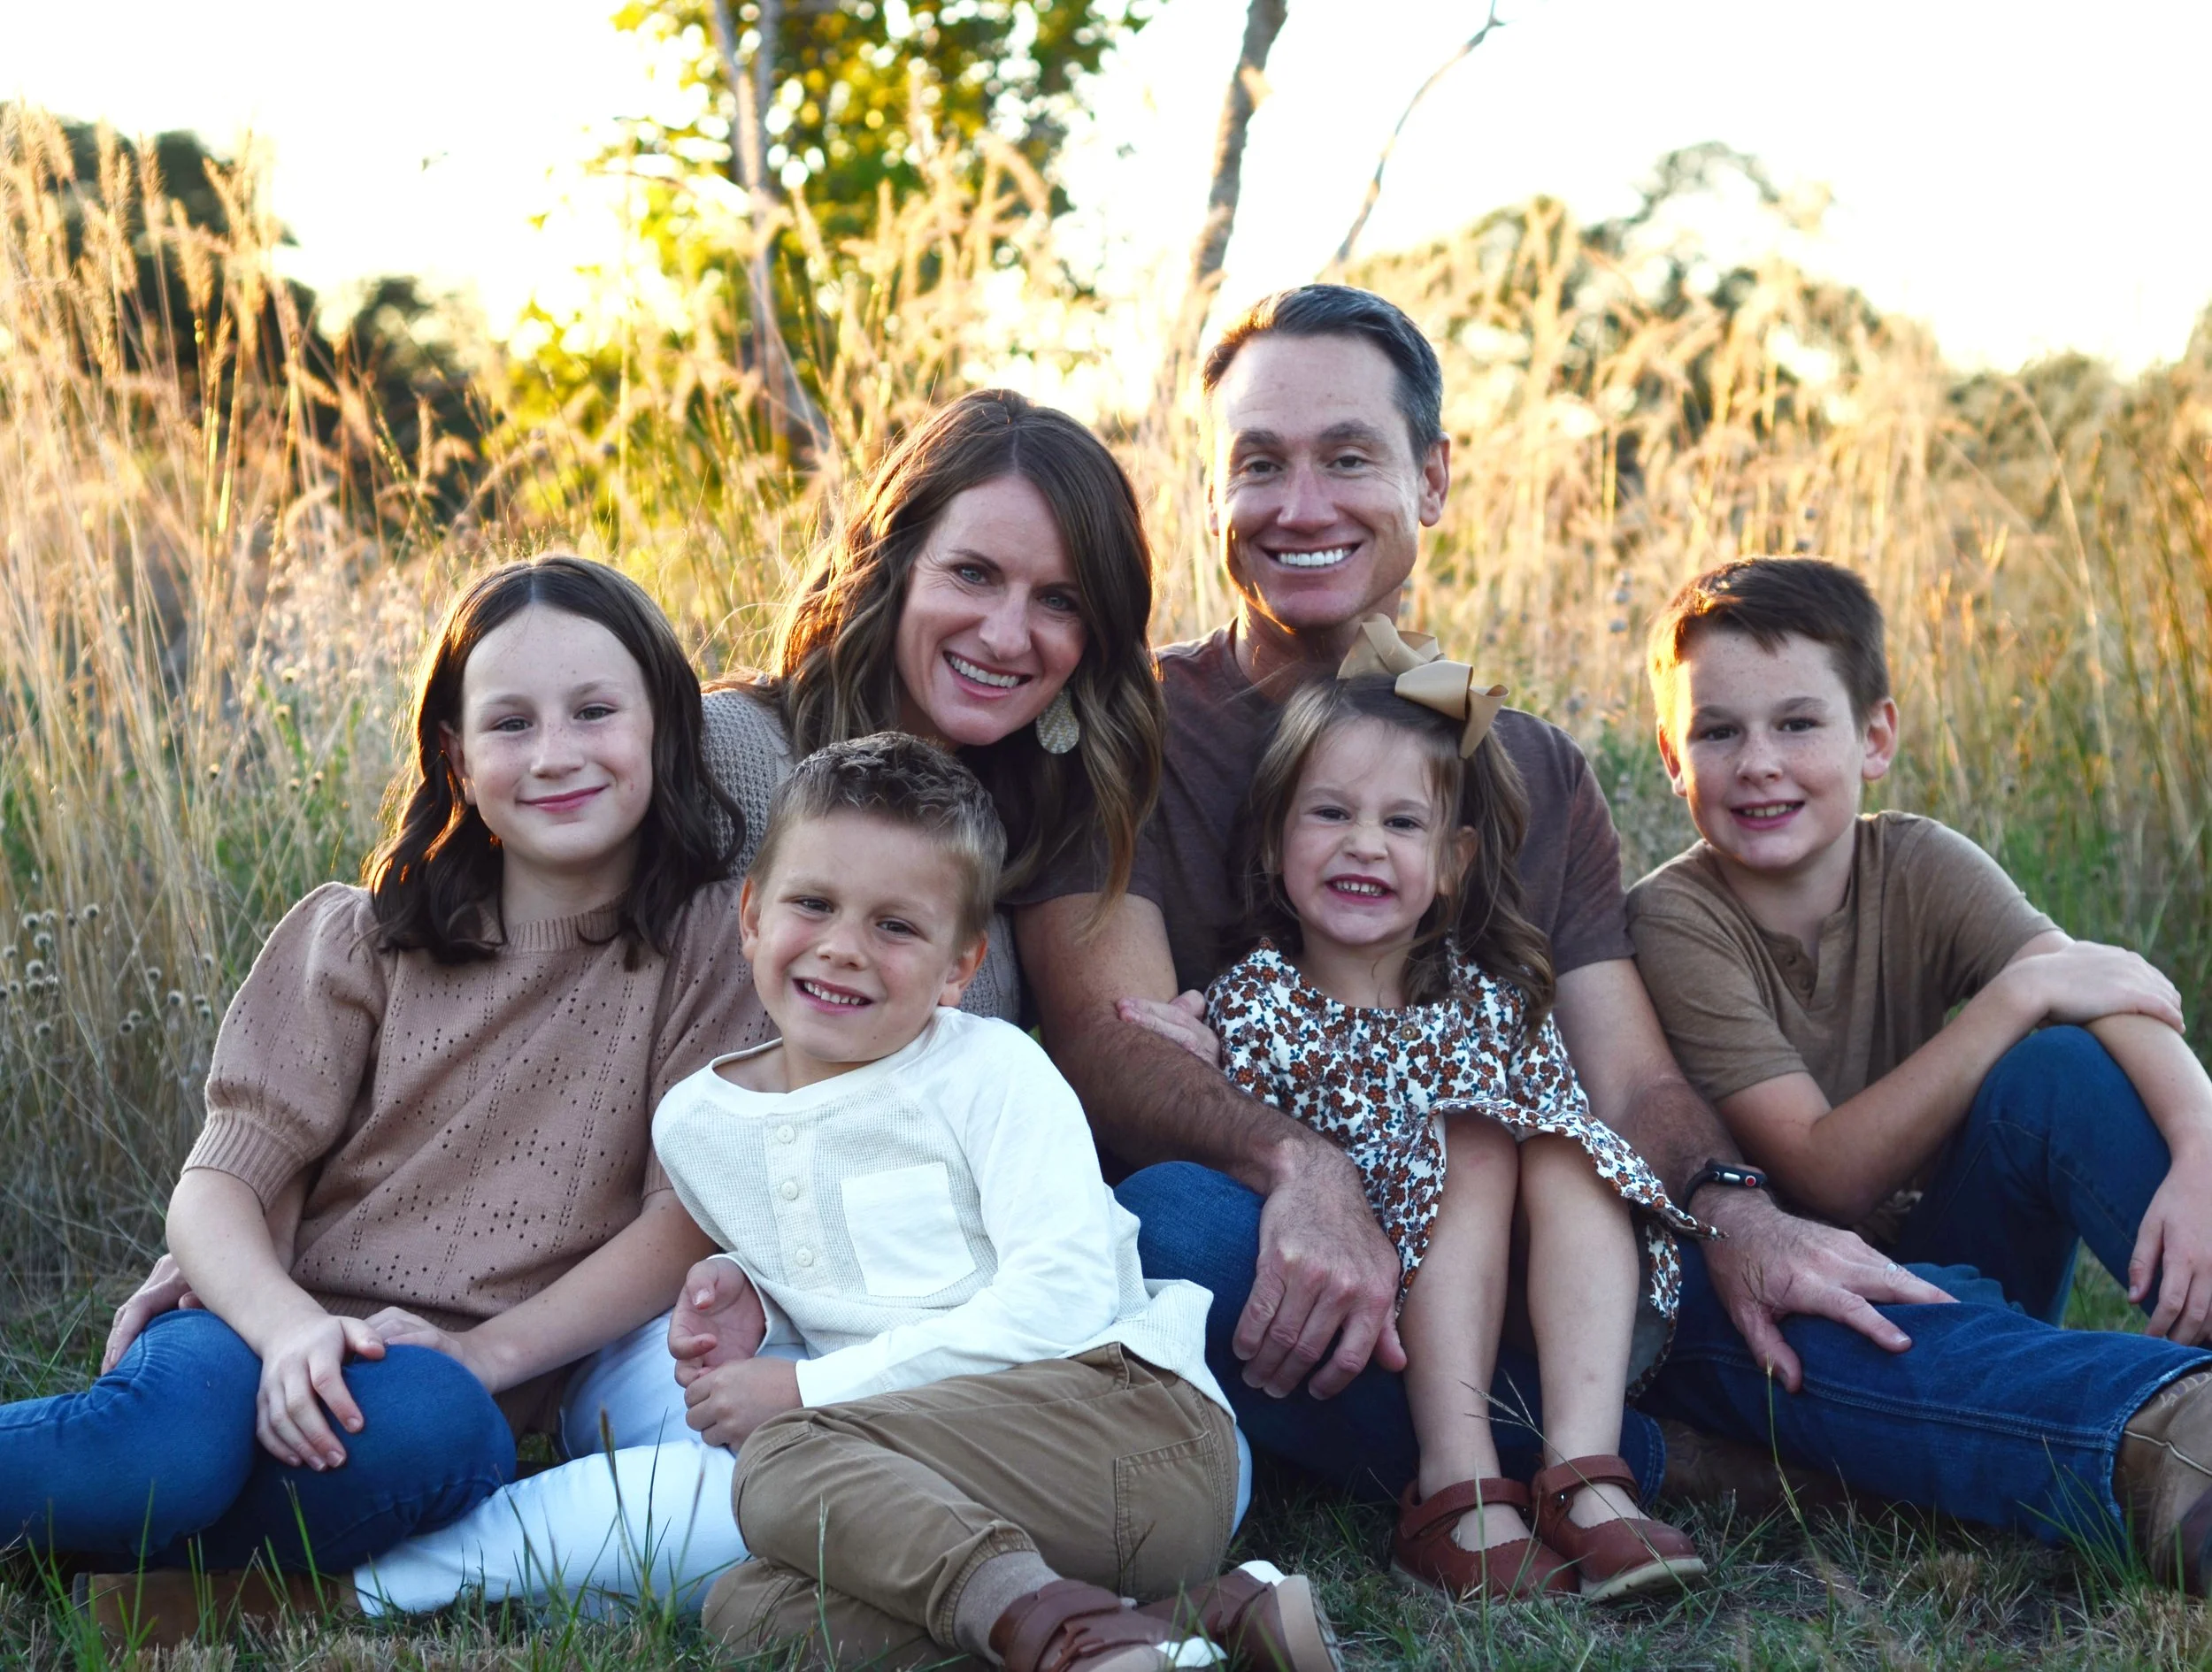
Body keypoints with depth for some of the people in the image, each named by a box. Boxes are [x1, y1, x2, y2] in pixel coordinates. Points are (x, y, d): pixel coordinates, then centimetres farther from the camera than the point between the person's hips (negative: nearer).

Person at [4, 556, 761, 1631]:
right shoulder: (362, 940, 7)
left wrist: (482, 1356, -15)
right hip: (264, 1338, 1)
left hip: (486, 1378, 0)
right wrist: (290, 1327, -21)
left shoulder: (707, 946, 4)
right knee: (173, 1428, -36)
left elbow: (691, 1217, -3)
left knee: (437, 1429, -38)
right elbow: (218, 1186, 0)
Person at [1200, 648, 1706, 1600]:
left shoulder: (1495, 999, 5)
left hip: (1534, 1330, 3)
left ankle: (1584, 1475, -32)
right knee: (1471, 1142, -22)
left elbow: (1571, 1153, 3)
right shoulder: (1253, 1005, -4)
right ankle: (1458, 1489, -33)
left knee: (1560, 1147, -18)